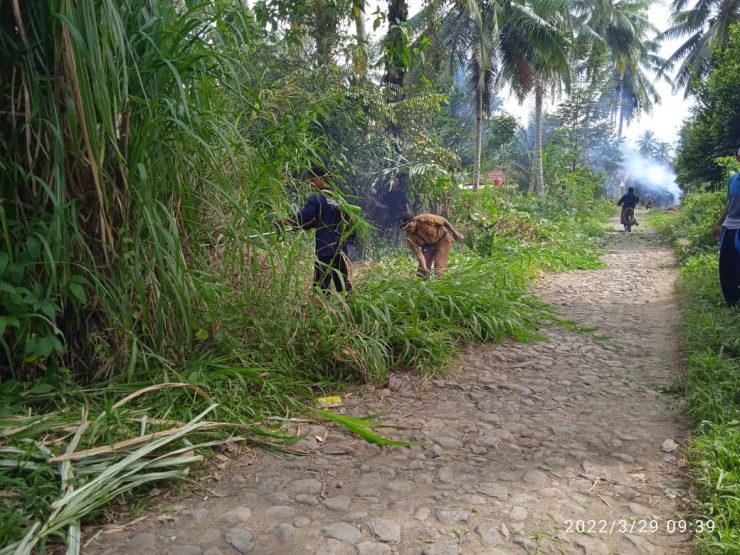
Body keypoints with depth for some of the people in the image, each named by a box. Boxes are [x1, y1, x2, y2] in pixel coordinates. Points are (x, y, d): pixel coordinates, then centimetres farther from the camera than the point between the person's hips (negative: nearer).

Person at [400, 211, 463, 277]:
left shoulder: (425, 219, -31)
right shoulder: (410, 237, -22)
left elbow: (444, 221, -17)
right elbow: (418, 253, -23)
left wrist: (455, 234, -9)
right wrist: (424, 268, -34)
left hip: (443, 238, -4)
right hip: (428, 246, 4)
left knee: (439, 268, -13)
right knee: (421, 272, -1)